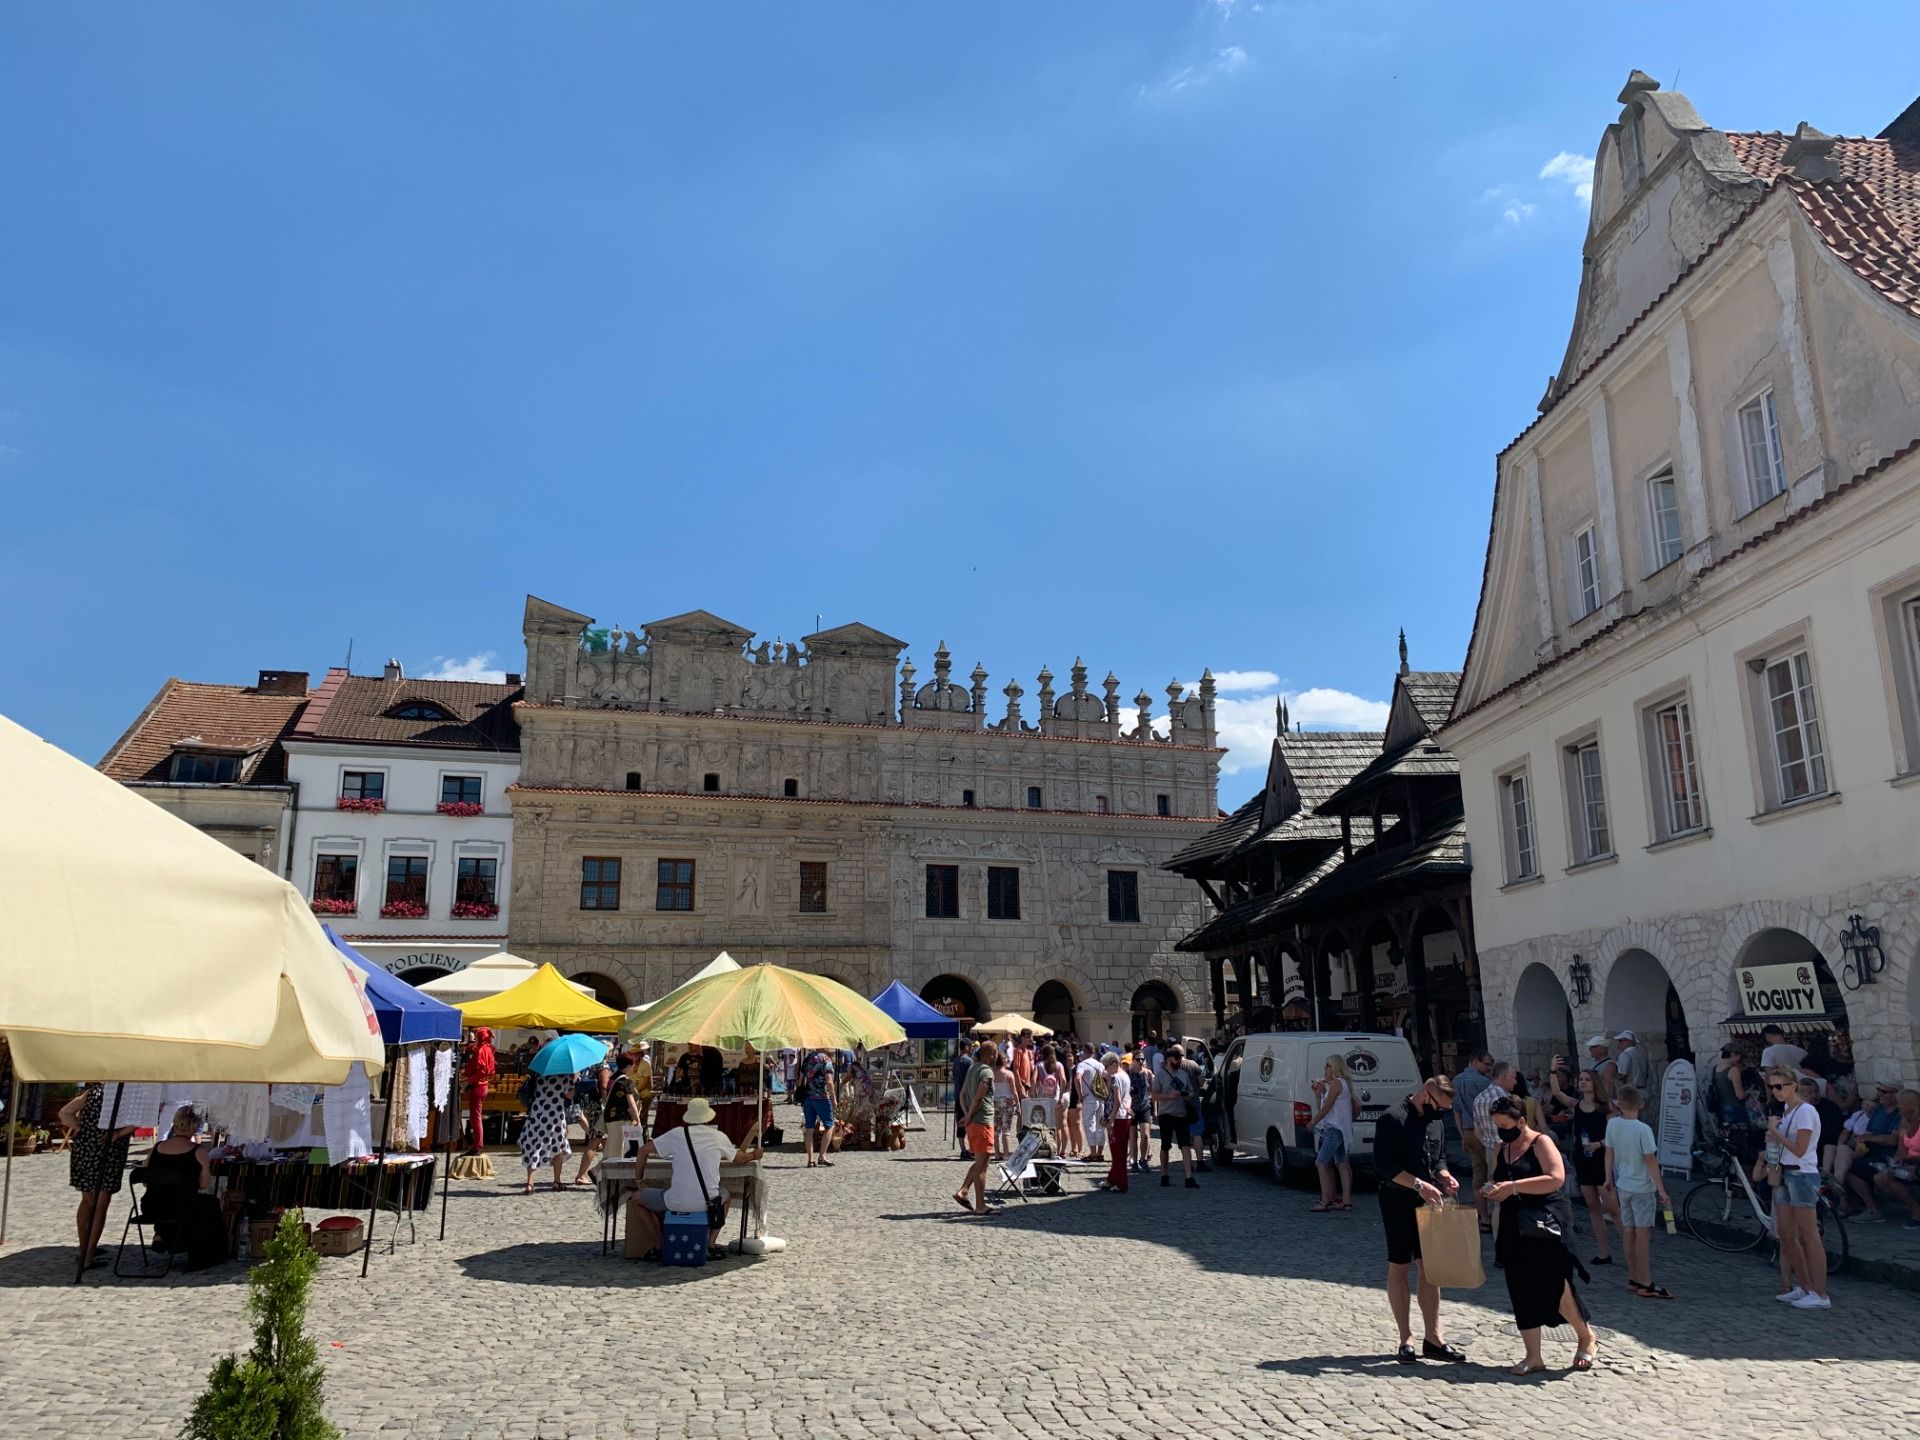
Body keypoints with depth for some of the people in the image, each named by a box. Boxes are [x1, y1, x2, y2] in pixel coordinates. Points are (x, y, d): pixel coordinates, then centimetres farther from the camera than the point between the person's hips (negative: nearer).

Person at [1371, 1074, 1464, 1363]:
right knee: (1399, 1268, 3)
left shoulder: (1437, 1119, 9)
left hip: (1428, 1204, 7)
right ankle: (1406, 1339, 11)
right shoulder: (1393, 1119, -15)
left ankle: (1433, 1338, 17)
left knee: (1430, 1268, 9)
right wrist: (1418, 1184, -27)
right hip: (1399, 1202, -7)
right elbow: (1385, 1165, -19)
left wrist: (1445, 1177, -1)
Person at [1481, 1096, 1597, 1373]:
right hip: (1514, 1229, 7)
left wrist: (1514, 1187, -23)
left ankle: (1586, 1337, 19)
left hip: (1544, 1225, -7)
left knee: (1553, 1286, -8)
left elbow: (1556, 1179, -20)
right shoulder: (1501, 1150, 13)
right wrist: (1493, 1192, -3)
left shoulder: (1541, 1143, -7)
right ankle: (1534, 1358, 14)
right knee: (1521, 1291, 6)